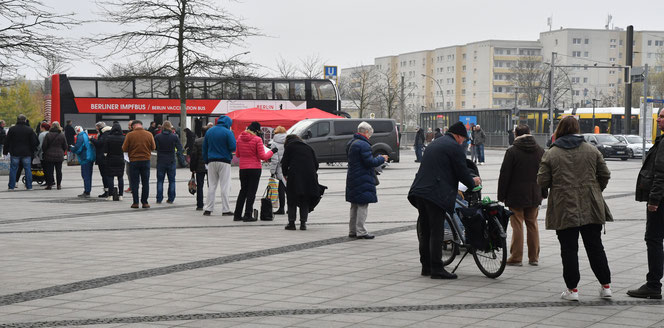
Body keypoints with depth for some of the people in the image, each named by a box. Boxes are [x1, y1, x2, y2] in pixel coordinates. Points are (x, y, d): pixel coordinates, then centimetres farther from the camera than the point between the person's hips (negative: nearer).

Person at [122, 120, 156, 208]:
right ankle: (144, 202, 8)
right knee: (145, 182, 8)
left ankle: (135, 202, 3)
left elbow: (124, 149, -5)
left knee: (134, 183, 5)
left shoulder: (130, 135, -8)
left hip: (134, 161, -1)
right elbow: (153, 147, 5)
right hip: (146, 161, 1)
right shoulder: (149, 134, -3)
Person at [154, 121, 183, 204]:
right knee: (171, 180, 9)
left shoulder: (157, 137, -6)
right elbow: (180, 148, -1)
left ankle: (159, 199, 3)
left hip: (160, 162, 0)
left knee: (160, 180, 7)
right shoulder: (174, 137, -7)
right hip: (171, 161, 0)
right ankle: (171, 199, 8)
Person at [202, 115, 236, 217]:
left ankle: (208, 209, 7)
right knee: (225, 187, 0)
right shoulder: (228, 132, -9)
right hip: (224, 162, -5)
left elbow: (204, 148, 11)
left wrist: (206, 160, 16)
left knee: (211, 186, 10)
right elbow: (233, 147, -14)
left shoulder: (209, 131, 9)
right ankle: (225, 210, 0)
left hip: (211, 161, 5)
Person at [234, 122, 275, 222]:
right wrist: (272, 151, 4)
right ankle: (248, 215, 0)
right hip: (255, 168, -5)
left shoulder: (240, 138, 4)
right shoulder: (257, 139, -12)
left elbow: (237, 154, 13)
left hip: (243, 168, 5)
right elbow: (263, 157, -11)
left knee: (243, 191, 16)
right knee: (251, 192, 2)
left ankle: (237, 215, 15)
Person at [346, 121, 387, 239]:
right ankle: (360, 232, -4)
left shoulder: (351, 143, 13)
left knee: (354, 205, 16)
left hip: (352, 179, 10)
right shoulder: (363, 145, -18)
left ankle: (352, 231, 21)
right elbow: (369, 162, -20)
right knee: (363, 205, -4)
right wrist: (381, 159, -4)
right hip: (363, 180, -10)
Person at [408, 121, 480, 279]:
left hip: (420, 191, 9)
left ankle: (426, 266, 20)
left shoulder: (435, 143, 24)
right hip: (436, 194, -9)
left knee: (424, 231, 13)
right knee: (436, 232, -6)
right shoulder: (454, 147, -5)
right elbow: (462, 171, -7)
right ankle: (436, 269, -5)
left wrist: (454, 189, 34)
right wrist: (472, 182, 14)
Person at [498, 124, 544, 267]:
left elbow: (504, 175, -9)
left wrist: (501, 196, -2)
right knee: (532, 225, 11)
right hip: (534, 196, 5)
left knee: (517, 226, -1)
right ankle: (534, 257, 15)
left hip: (516, 196, -5)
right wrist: (542, 193, 20)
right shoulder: (540, 151, 6)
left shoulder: (512, 151, -10)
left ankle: (516, 258, 1)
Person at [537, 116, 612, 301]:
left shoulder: (551, 154, -4)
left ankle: (572, 289, 4)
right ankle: (605, 286, 14)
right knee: (595, 246, 12)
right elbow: (605, 175, 6)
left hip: (564, 209, -2)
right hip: (591, 208, 3)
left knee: (569, 249, 3)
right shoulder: (591, 150, 4)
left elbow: (542, 182, -4)